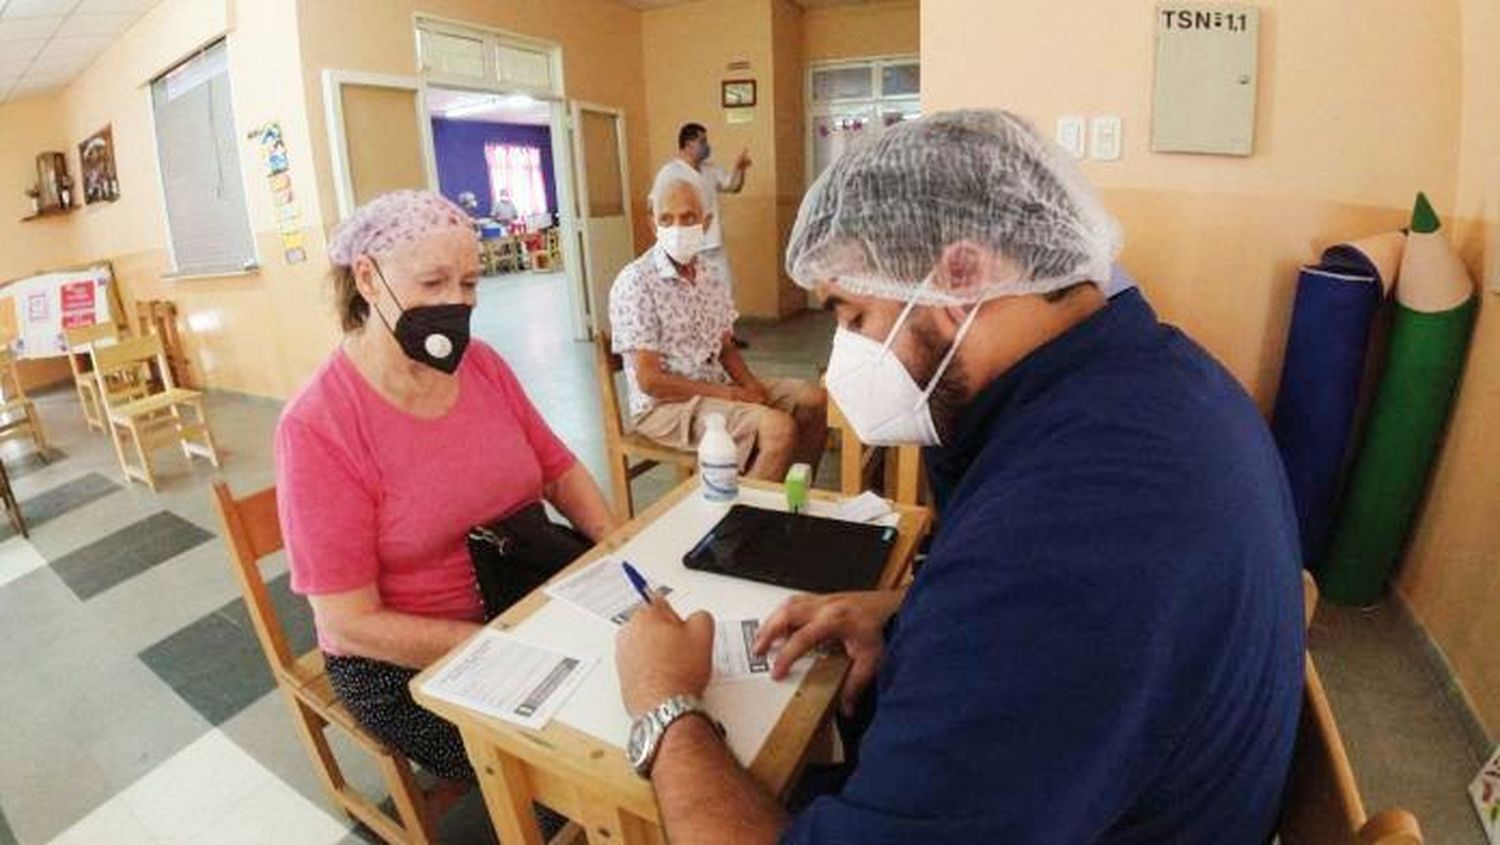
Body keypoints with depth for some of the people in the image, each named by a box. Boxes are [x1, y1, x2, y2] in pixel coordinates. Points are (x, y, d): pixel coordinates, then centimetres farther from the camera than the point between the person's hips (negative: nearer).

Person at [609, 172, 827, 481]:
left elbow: (726, 349, 13)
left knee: (815, 400, 2)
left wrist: (751, 385, -8)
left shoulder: (709, 273, 8)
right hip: (664, 404, -8)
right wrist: (728, 394, -18)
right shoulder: (635, 282, -16)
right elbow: (649, 380, -19)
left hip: (717, 385, 8)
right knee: (779, 428, -26)